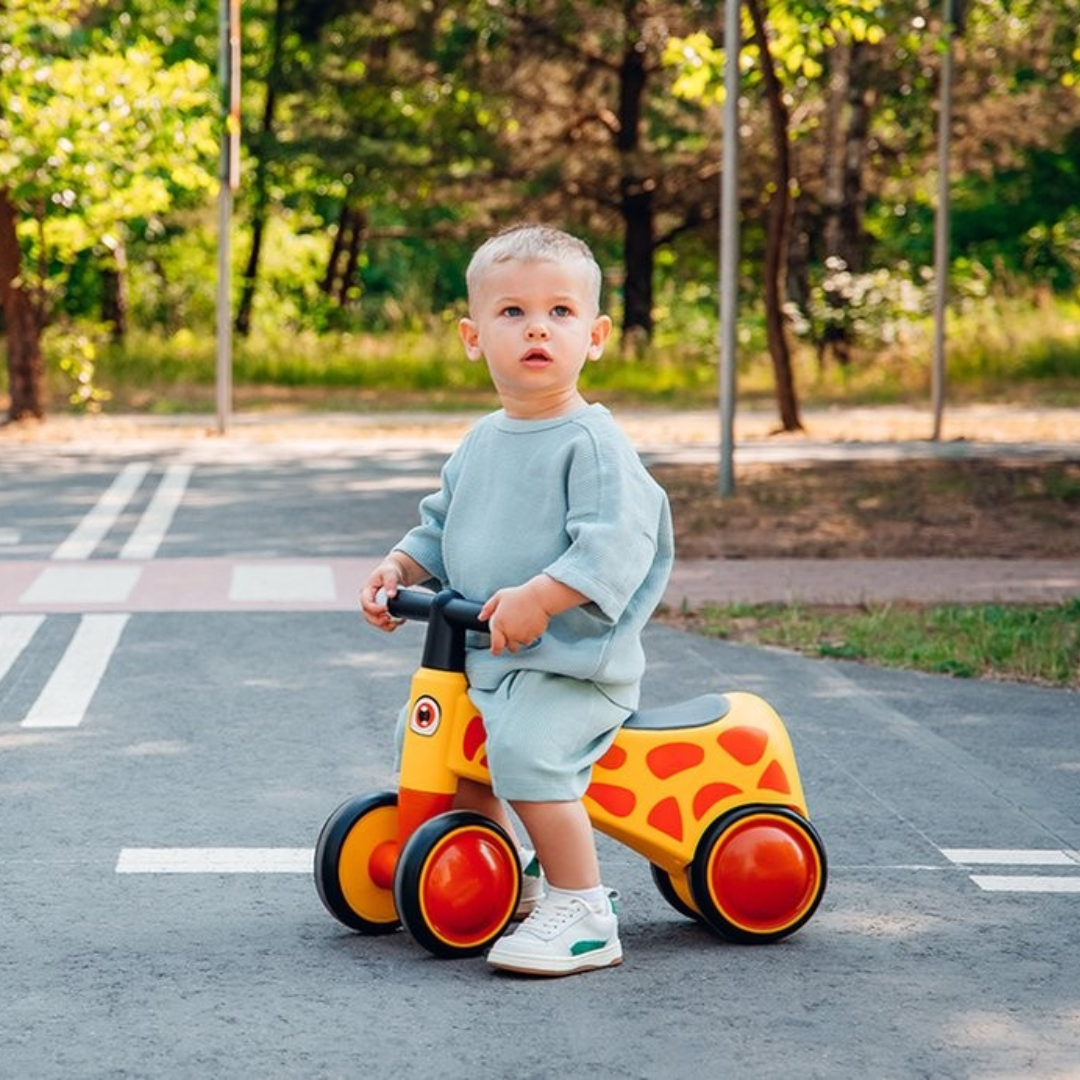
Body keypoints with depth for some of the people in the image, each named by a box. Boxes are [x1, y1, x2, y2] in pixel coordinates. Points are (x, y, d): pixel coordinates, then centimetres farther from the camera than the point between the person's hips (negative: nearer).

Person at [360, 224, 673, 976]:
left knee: (526, 749, -28)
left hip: (573, 664, -9)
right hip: (482, 658, 9)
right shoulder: (481, 442, 12)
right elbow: (441, 527, 24)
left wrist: (539, 598, -35)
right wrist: (398, 571, 7)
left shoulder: (592, 443, -14)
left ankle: (582, 914, -16)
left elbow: (615, 543, -25)